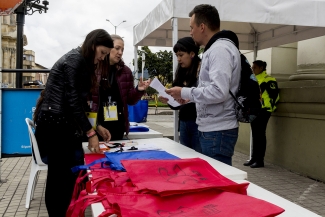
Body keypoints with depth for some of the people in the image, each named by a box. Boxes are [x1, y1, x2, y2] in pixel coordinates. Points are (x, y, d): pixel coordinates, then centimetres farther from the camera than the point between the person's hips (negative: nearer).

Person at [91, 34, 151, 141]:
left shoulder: (125, 71, 6)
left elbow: (130, 100, 9)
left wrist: (139, 90, -9)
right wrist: (96, 125, -11)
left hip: (117, 126, 3)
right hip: (95, 126, -3)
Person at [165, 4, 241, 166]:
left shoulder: (220, 49, -15)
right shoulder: (214, 49, 16)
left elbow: (219, 92, -25)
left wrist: (184, 93, -15)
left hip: (217, 132, -10)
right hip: (212, 129, 10)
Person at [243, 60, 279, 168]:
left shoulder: (268, 79, -9)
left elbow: (274, 95, -14)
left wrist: (270, 108, -16)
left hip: (262, 111, -9)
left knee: (260, 135, -5)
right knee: (255, 135, 12)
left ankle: (260, 160, 2)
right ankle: (254, 158, 20)